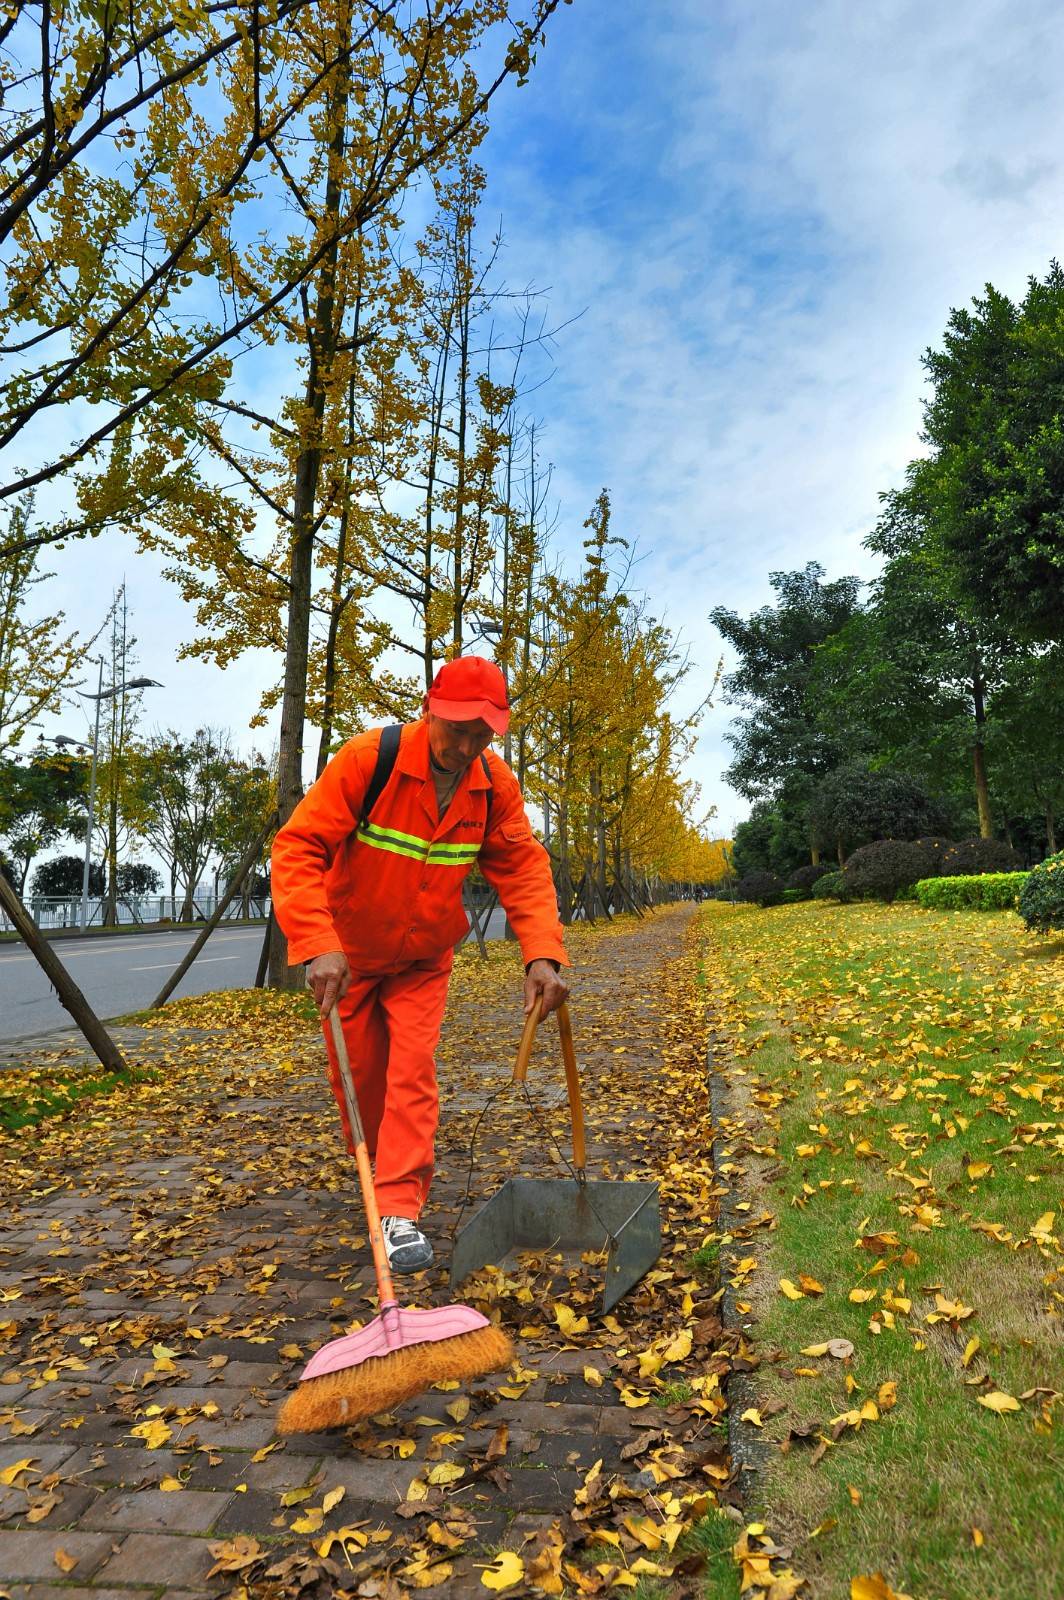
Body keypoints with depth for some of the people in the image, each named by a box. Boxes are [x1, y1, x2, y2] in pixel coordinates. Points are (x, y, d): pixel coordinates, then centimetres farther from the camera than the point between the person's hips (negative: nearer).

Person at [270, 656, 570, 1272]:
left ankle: (401, 1210, 2)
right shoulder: (369, 758, -28)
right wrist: (317, 944, -43)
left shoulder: (495, 784, -15)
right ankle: (384, 1174, 37)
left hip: (424, 958, 2)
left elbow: (524, 868, -14)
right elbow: (299, 846, -31)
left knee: (413, 1071, -7)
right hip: (348, 953, -1)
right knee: (359, 1075, 10)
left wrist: (544, 954, -30)